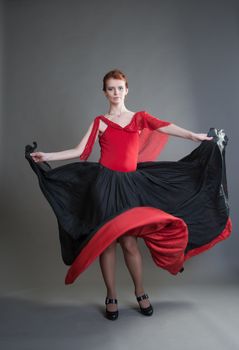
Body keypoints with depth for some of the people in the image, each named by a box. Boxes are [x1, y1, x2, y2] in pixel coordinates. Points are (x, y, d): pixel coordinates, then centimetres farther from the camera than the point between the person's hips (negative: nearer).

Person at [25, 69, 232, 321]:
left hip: (129, 184, 0)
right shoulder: (99, 121, 8)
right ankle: (111, 297, 20)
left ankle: (140, 293, 23)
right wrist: (46, 156, -4)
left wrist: (195, 136, -15)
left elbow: (165, 127, -3)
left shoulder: (140, 117, 11)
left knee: (129, 242, 0)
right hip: (104, 183, 0)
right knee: (106, 241, 3)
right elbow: (80, 151, 3)